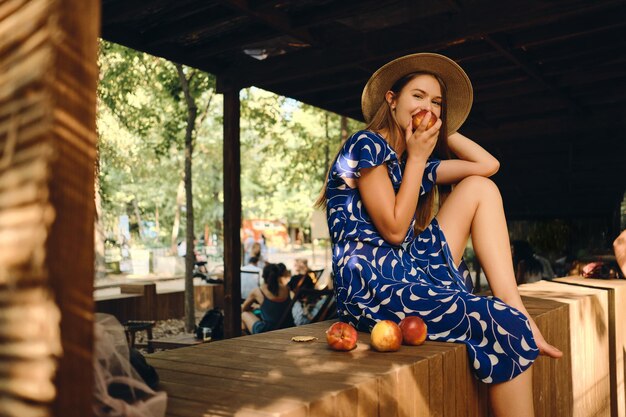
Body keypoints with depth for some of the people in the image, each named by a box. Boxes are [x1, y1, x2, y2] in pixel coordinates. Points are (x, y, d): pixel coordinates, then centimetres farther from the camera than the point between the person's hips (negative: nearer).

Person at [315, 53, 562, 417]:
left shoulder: (415, 162, 17)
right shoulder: (367, 144, -7)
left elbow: (489, 164, 16)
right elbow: (394, 229, -12)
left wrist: (442, 128, 18)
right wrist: (417, 158, -6)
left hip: (409, 270, 9)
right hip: (373, 288, -9)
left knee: (480, 187, 1)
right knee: (506, 327, -22)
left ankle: (522, 317, -7)